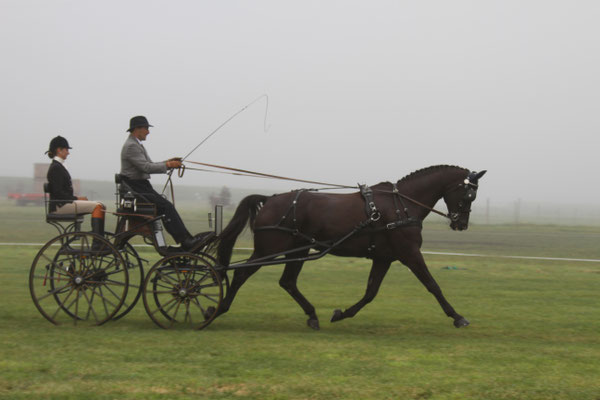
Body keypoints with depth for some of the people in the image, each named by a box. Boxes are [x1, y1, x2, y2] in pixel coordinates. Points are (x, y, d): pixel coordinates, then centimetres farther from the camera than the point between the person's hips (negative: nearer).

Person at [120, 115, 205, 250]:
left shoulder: (136, 145, 20)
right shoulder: (131, 146, -14)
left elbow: (150, 165, 22)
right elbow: (146, 167, -22)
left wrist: (168, 163, 7)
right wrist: (168, 165, -17)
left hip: (142, 186, 10)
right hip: (136, 189, -10)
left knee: (168, 207, -1)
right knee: (166, 207, -19)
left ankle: (186, 240, -6)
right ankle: (185, 241, -21)